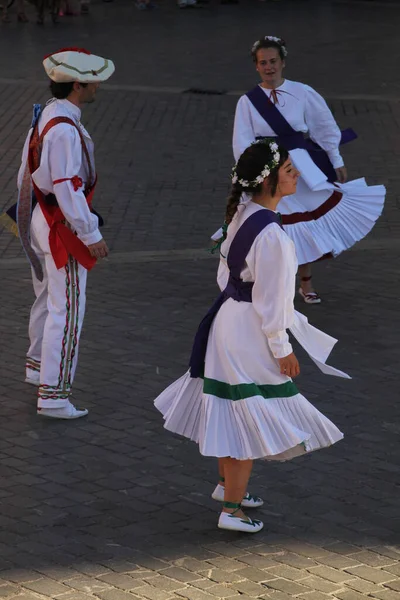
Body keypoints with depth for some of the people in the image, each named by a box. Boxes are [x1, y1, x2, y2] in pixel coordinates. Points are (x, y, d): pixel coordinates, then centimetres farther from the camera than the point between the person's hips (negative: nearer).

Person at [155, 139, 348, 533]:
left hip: (228, 319, 9)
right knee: (251, 420, 3)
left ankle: (227, 483, 42)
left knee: (231, 412, 24)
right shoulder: (271, 234, -27)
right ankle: (231, 509, 13)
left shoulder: (241, 215, 1)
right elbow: (269, 299, -22)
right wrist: (282, 348, -11)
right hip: (251, 332, -9)